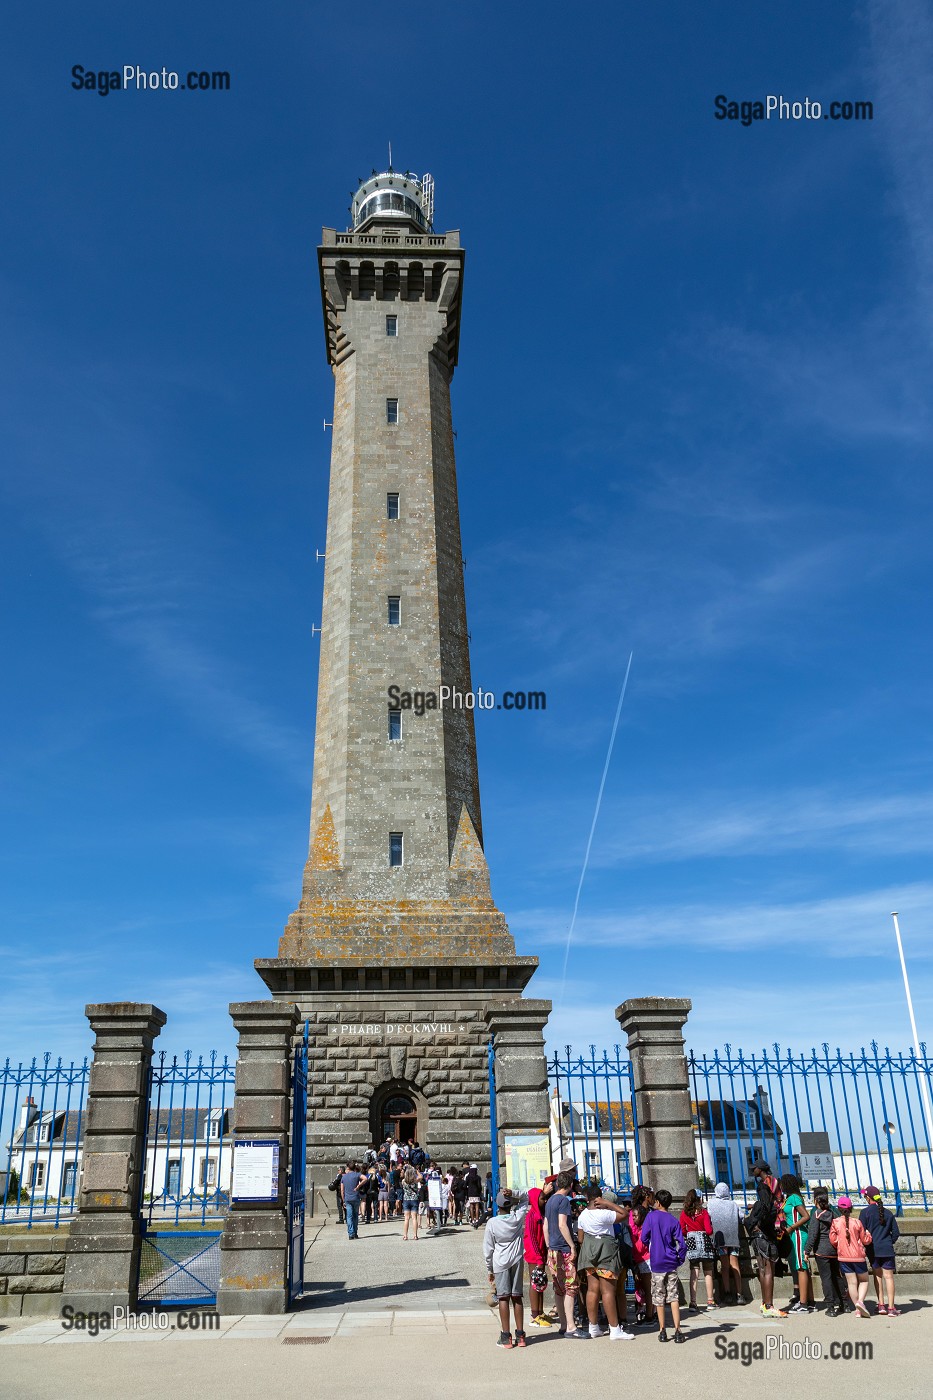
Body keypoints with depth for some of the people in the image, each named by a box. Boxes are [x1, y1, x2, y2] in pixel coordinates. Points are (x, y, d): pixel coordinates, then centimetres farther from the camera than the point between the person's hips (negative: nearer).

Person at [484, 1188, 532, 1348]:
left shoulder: (492, 1223, -9)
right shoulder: (518, 1217, -4)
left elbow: (487, 1249, -4)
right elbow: (525, 1197, 12)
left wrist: (490, 1269, 7)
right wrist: (513, 1195, -6)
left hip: (500, 1262, -3)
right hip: (517, 1261, 3)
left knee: (503, 1298, 1)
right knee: (517, 1297, 8)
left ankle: (506, 1336, 1)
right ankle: (520, 1335, 11)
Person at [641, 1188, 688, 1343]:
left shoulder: (651, 1216, -6)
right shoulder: (673, 1221, 0)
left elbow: (644, 1238, -4)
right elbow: (682, 1244, -4)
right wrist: (680, 1260, 10)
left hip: (657, 1263, -2)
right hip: (671, 1264, 2)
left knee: (659, 1299, 7)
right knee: (674, 1298, 5)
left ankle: (662, 1332, 10)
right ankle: (677, 1331, -1)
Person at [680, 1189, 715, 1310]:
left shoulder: (684, 1213, 0)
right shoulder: (703, 1211, -8)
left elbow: (682, 1231, 1)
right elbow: (709, 1230, -11)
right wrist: (706, 1234, 11)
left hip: (691, 1242, 2)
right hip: (704, 1241, -2)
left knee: (694, 1273, 4)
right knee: (708, 1273, 13)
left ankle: (693, 1302, -2)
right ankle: (710, 1301, 18)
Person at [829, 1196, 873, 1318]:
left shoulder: (835, 1223, -5)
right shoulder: (857, 1223, -8)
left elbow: (833, 1240, -5)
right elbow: (865, 1240, -1)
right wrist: (868, 1233, 20)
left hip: (844, 1256, 1)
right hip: (858, 1256, -1)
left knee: (851, 1282, 8)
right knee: (864, 1280, 13)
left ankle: (858, 1309, 8)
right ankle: (860, 1301, -10)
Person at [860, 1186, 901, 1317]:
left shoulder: (866, 1212, -6)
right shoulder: (888, 1213, 4)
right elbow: (896, 1233, 4)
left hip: (873, 1249, -1)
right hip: (887, 1249, 1)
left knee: (877, 1275, 13)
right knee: (888, 1276, 1)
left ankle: (881, 1305, 13)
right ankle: (891, 1308, -2)